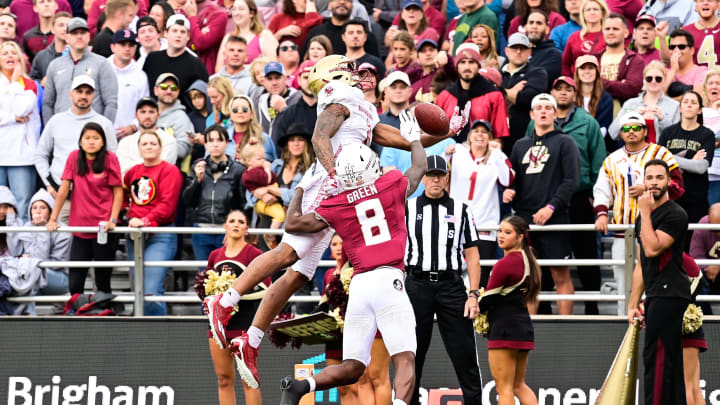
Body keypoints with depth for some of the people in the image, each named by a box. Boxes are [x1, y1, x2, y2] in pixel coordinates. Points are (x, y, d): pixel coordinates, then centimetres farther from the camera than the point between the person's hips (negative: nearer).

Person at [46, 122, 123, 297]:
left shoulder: (110, 159, -3)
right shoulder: (74, 157, 4)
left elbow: (118, 192, -2)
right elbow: (64, 189, 6)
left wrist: (113, 220, -12)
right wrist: (53, 219, 2)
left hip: (104, 229, -2)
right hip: (80, 228, 2)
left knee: (103, 282, 2)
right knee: (74, 284, -4)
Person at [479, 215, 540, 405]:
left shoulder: (505, 264, -17)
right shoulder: (527, 260, 11)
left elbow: (487, 299, -12)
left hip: (504, 329, -9)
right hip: (524, 325, 9)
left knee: (504, 387, -4)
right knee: (519, 385, 18)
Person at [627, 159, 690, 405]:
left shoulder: (675, 215, -8)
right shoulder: (645, 217, 20)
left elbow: (652, 249, -21)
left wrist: (645, 212, -12)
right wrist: (633, 304, 17)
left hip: (669, 293, -10)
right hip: (656, 296, 10)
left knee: (655, 359, -14)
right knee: (669, 364, 9)